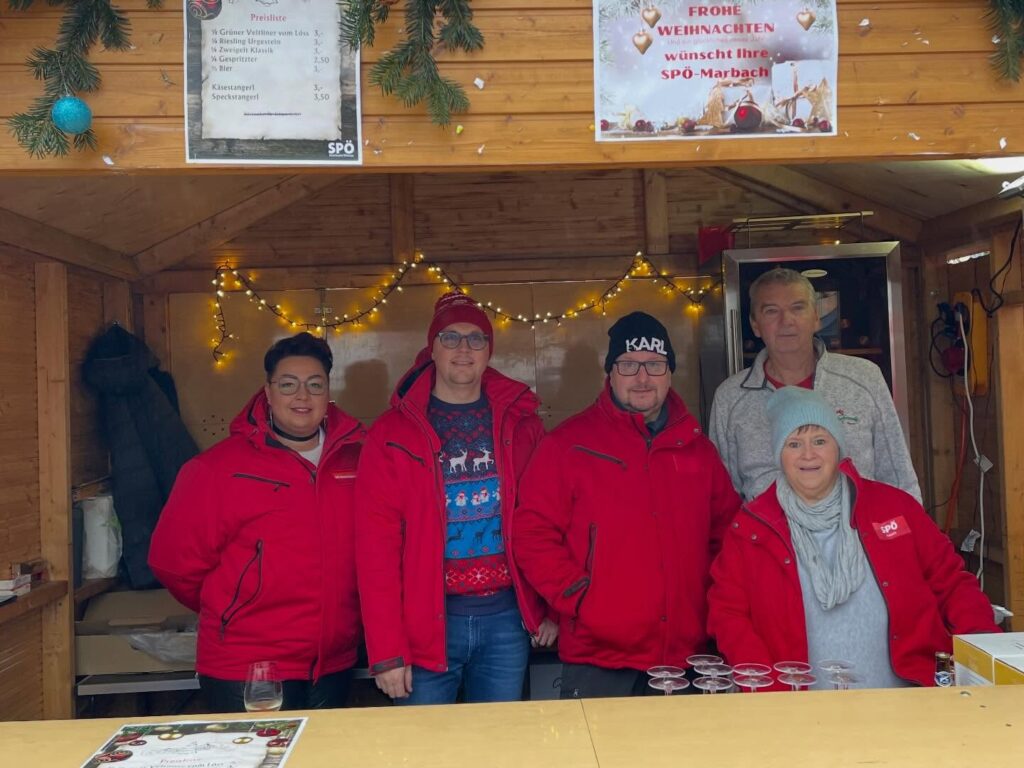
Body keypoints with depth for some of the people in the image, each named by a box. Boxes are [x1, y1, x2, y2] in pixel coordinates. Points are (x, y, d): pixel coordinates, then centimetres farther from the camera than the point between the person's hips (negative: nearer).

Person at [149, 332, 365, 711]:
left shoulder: (356, 457, 0)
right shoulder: (220, 466, -9)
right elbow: (174, 559, -4)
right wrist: (230, 613, 6)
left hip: (335, 665, 4)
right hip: (248, 672, -4)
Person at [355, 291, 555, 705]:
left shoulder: (520, 422, 4)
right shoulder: (393, 432, -3)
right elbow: (376, 542, -7)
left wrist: (550, 607, 4)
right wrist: (386, 651, -10)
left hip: (507, 616, 2)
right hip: (428, 622, -2)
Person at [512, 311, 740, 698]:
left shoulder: (697, 447, 11)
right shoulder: (568, 444, -3)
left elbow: (726, 531, 19)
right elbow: (533, 535, -7)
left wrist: (711, 596, 6)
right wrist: (579, 598, -14)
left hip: (685, 657, 4)